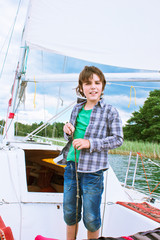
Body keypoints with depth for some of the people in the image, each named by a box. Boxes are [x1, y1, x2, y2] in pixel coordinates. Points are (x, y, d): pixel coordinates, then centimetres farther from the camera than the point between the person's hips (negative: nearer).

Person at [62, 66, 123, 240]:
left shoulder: (110, 112, -5)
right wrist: (67, 131, -5)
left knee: (91, 219, 7)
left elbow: (118, 139, -7)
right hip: (71, 166, 5)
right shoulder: (77, 109, 9)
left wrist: (90, 143, -17)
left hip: (92, 170, -5)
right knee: (69, 214, 17)